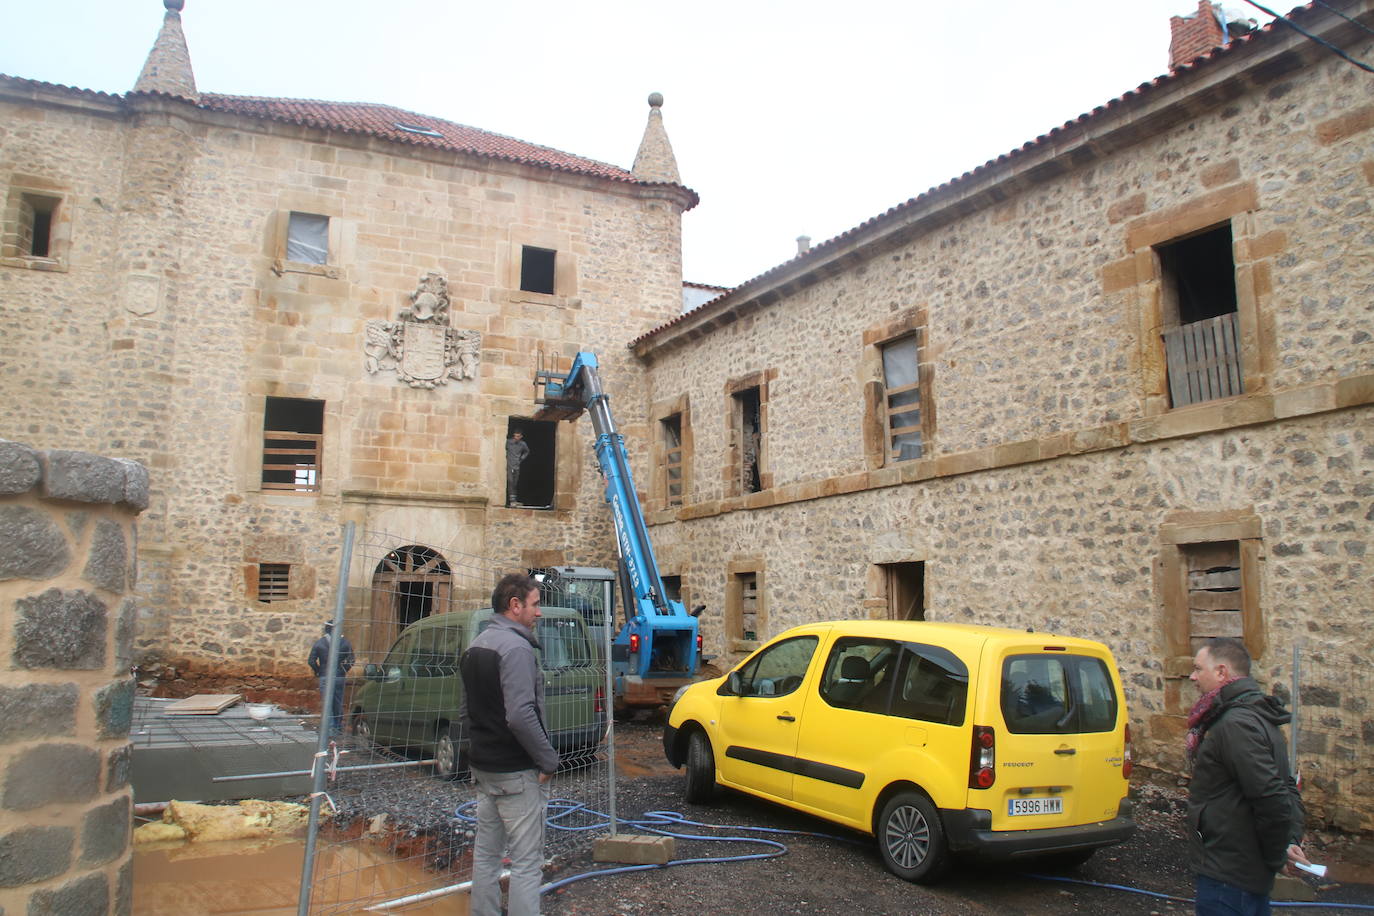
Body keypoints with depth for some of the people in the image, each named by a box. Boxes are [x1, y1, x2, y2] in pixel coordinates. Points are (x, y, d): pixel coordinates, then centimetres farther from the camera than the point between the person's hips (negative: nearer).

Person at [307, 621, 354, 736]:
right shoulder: (346, 642, 1)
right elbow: (351, 661, -3)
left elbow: (311, 661, -6)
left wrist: (318, 671, 7)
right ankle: (338, 727, 19)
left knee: (326, 704, 0)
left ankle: (329, 727, -9)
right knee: (338, 703, 12)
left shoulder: (319, 643, -3)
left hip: (325, 678, -2)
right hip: (340, 677, 2)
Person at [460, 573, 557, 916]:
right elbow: (521, 716, -27)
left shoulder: (475, 646, 12)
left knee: (485, 853, 16)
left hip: (483, 768, 9)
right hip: (517, 772, -9)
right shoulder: (516, 648, -18)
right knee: (526, 861, -2)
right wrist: (548, 760, -18)